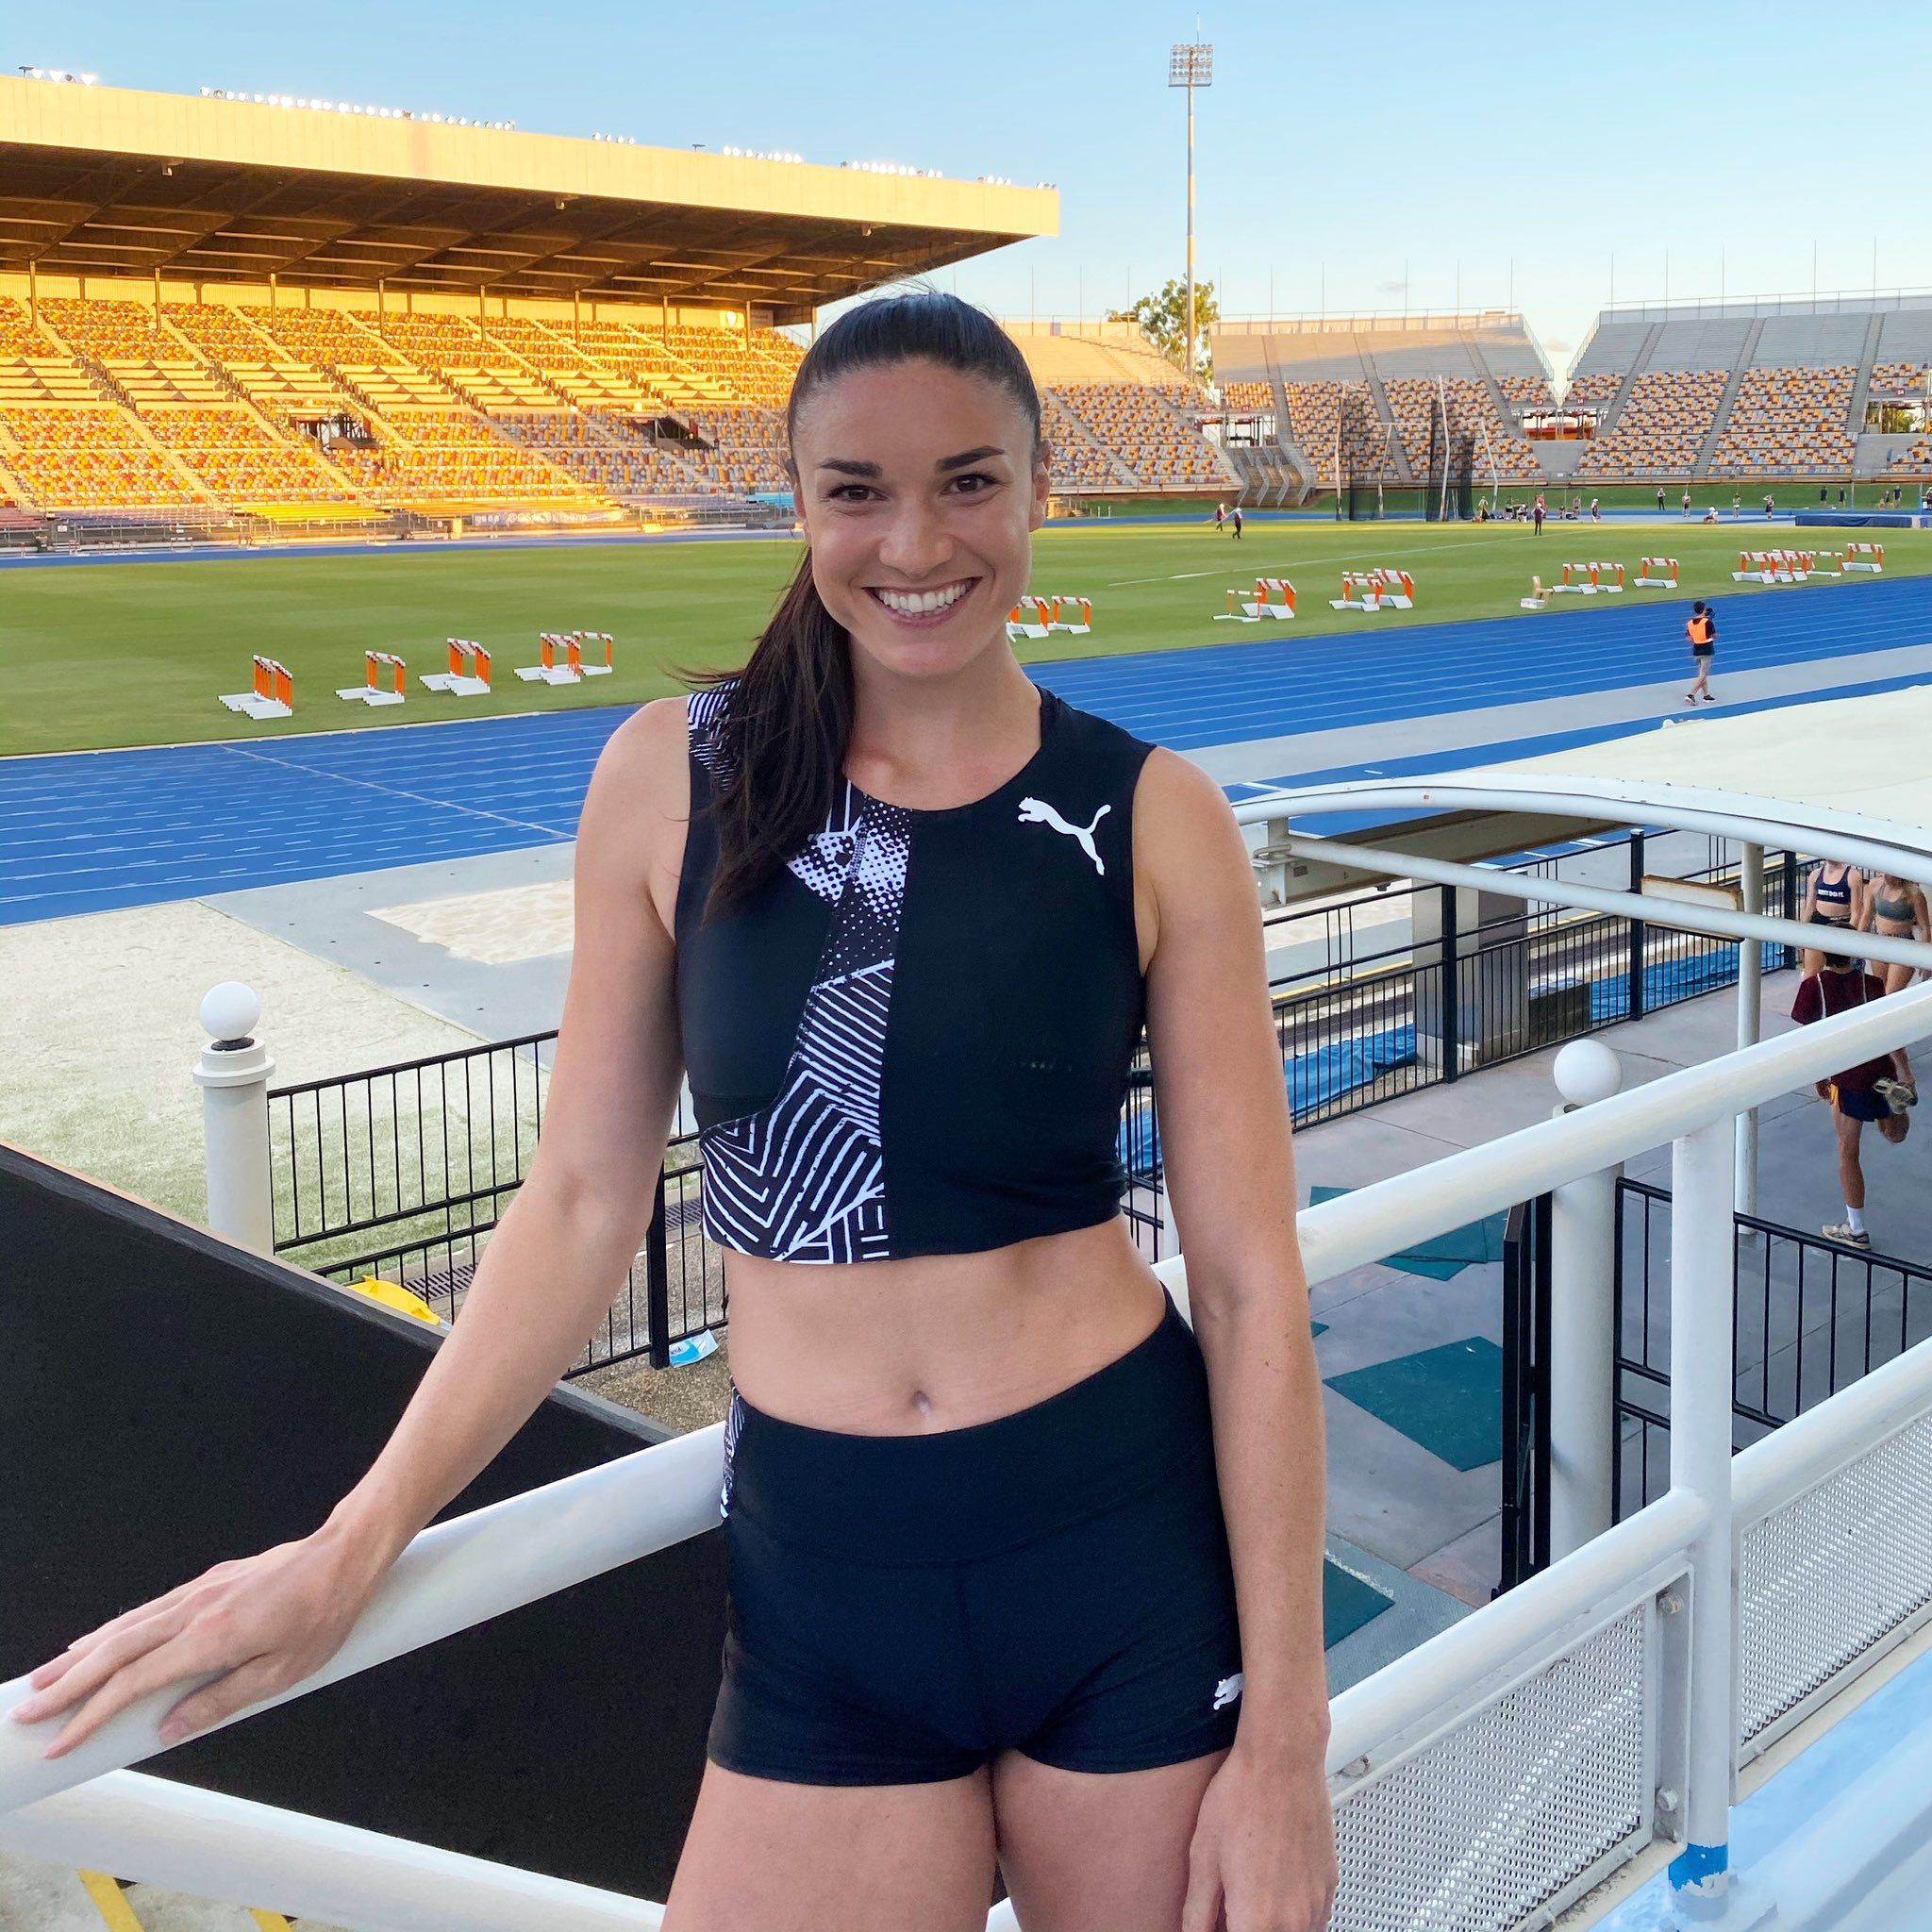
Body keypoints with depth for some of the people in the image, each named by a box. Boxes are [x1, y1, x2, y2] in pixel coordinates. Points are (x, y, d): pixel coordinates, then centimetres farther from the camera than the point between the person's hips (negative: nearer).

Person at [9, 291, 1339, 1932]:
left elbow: (1252, 1277, -5)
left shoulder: (1155, 822, -6)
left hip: (1137, 1561, 0)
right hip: (825, 1583, 1)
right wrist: (352, 1546, -2)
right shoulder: (675, 779, -4)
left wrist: (1283, 1736, -5)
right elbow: (582, 1199, 2)